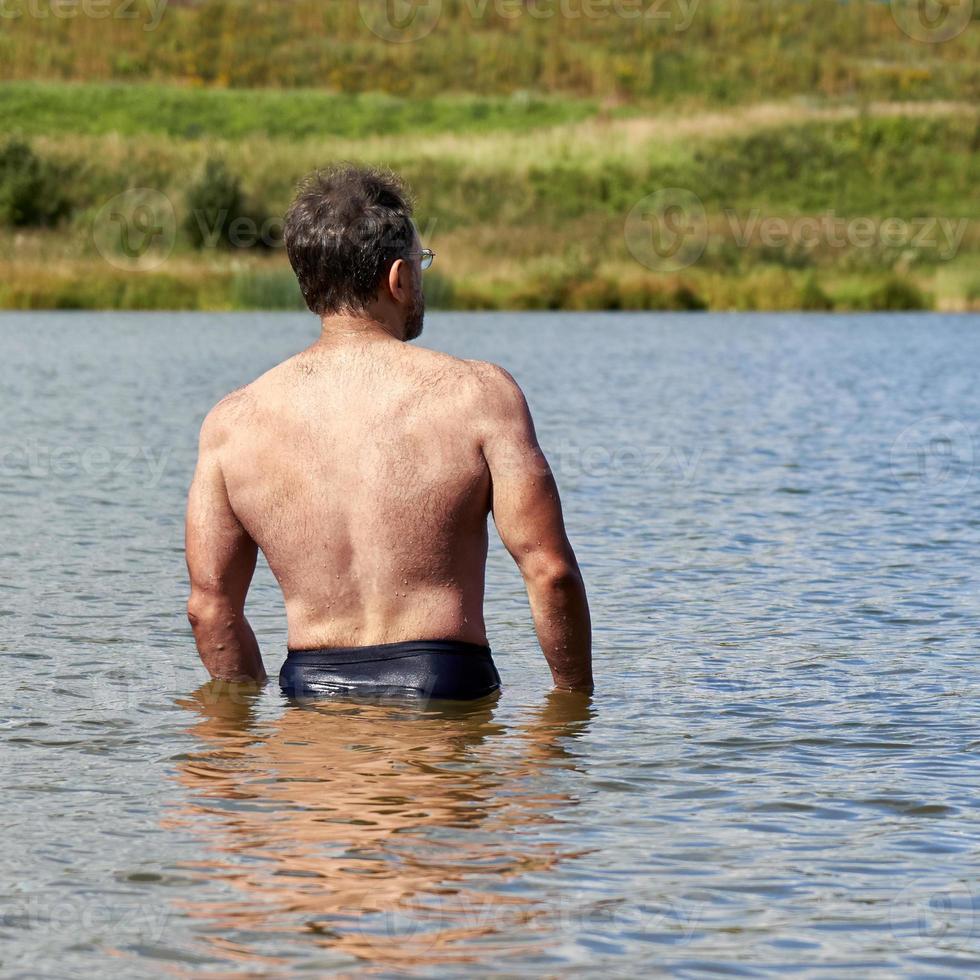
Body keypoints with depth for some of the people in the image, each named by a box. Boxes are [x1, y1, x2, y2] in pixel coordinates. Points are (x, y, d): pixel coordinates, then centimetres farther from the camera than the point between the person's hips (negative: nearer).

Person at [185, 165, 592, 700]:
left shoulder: (232, 421, 4)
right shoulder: (480, 394, -4)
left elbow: (210, 603, 6)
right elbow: (549, 570, -5)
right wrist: (575, 697, 6)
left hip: (310, 692, 3)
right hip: (444, 679, -3)